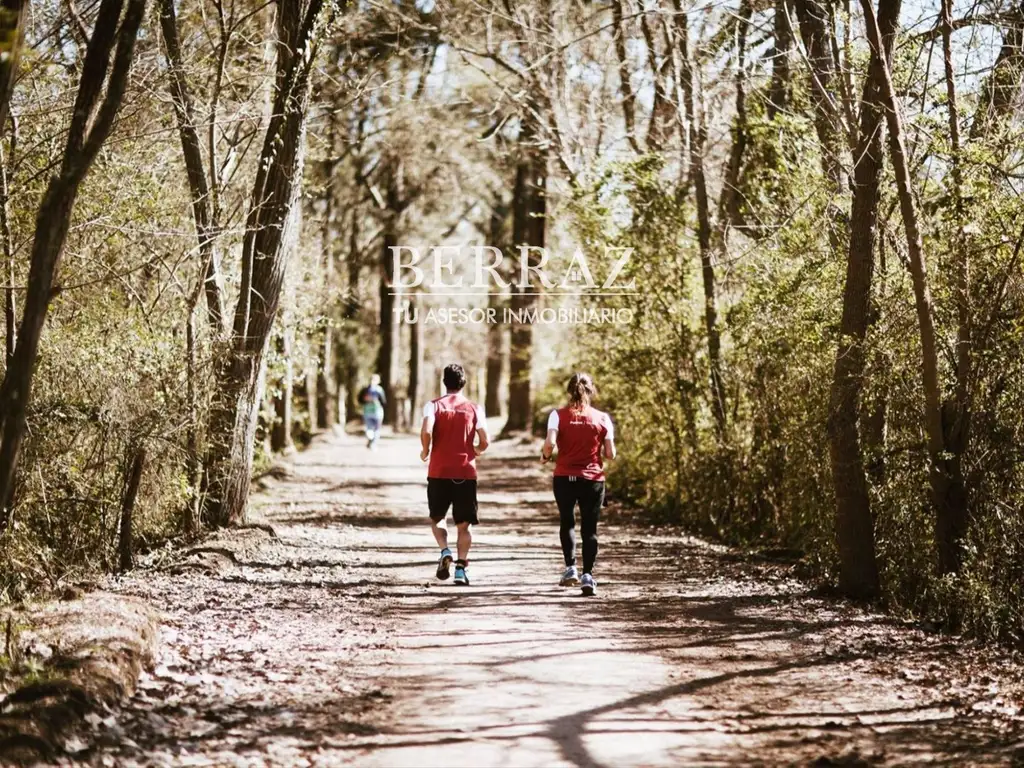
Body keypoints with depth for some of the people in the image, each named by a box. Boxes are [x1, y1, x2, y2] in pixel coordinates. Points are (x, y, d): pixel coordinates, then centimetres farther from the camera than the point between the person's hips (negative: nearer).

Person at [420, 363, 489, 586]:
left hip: (439, 472, 0)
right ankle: (461, 567, -5)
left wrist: (425, 451, 1)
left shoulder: (433, 405, -1)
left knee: (437, 518, 16)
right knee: (463, 525, 8)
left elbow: (426, 431, -17)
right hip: (466, 473, 1)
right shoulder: (474, 408, 3)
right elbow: (485, 441, -1)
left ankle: (445, 551, -9)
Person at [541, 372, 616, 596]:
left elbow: (550, 443, -16)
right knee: (589, 529, 6)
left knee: (567, 522, 20)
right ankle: (588, 575, -5)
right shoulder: (602, 418, 0)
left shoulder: (559, 415, -3)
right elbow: (610, 454, -2)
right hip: (593, 479, 0)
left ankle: (570, 568, 7)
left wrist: (545, 457, 4)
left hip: (564, 477, 0)